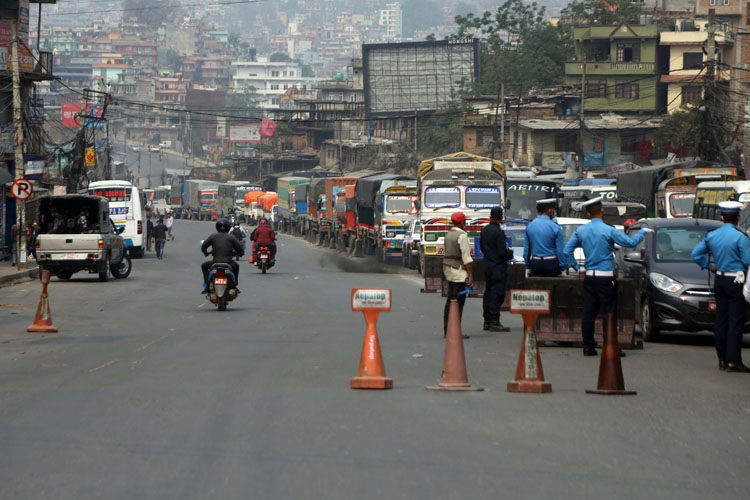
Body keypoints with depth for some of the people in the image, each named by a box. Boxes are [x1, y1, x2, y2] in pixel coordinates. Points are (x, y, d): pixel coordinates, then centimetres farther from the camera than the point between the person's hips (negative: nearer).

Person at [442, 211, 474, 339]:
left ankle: (447, 330, 12)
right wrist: (470, 275, -15)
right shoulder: (462, 235, -13)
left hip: (447, 268, 8)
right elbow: (466, 256, -16)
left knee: (450, 300, 11)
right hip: (459, 271, -8)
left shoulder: (448, 234, 12)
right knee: (458, 301, -6)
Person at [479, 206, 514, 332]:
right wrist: (511, 253, -2)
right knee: (497, 294, -5)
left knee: (488, 293, 13)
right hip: (498, 267, -8)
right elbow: (503, 252, -20)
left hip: (488, 265, 8)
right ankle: (494, 322, -6)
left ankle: (487, 321, 18)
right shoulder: (499, 232, -18)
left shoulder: (484, 230, 7)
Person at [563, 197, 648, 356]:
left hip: (589, 277, 5)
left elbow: (568, 250, 10)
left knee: (588, 312, 6)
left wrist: (576, 266, 19)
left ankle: (588, 346, 7)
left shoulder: (581, 230, 5)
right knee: (609, 313, -1)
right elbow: (630, 242, -8)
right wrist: (642, 232, 9)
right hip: (605, 277, -5)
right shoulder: (608, 230, -11)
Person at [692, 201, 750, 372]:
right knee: (735, 321, -4)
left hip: (719, 280, 6)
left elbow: (695, 254, 11)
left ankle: (722, 359, 15)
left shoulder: (711, 235, 4)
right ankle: (733, 360, -7)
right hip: (736, 281, -6)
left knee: (720, 320, 11)